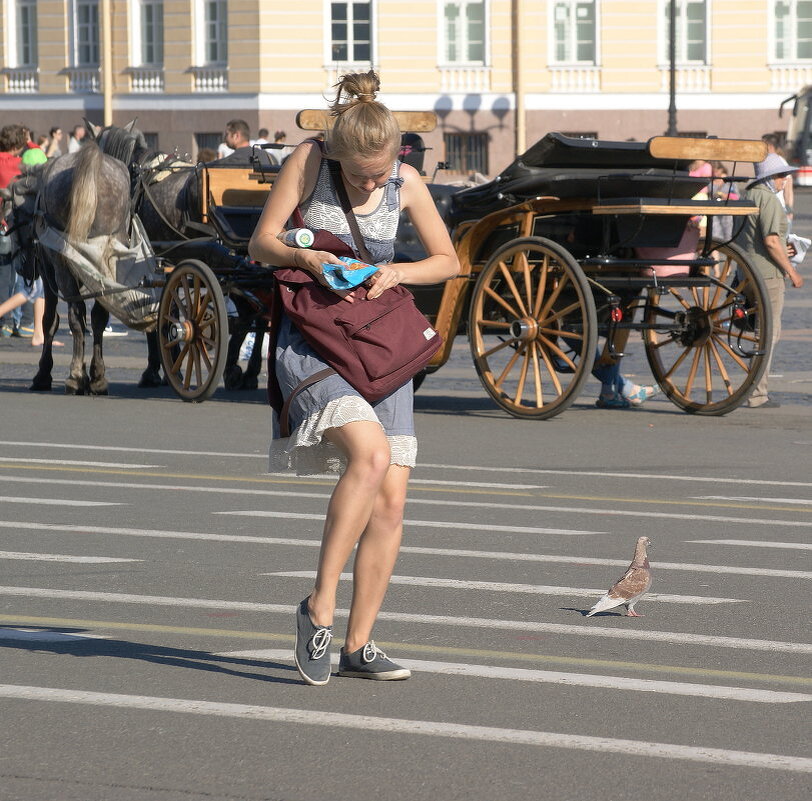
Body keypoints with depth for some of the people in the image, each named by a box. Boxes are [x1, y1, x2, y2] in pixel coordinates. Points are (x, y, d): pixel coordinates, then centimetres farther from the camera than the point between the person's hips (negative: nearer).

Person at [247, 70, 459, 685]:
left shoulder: (406, 183, 1)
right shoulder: (309, 161, -7)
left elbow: (448, 261, 11)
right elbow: (261, 245, -4)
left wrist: (398, 273, -8)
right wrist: (305, 258, -24)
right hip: (310, 339, -4)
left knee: (391, 500, -4)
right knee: (371, 456, -28)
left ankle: (359, 646, 5)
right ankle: (321, 606, -17)